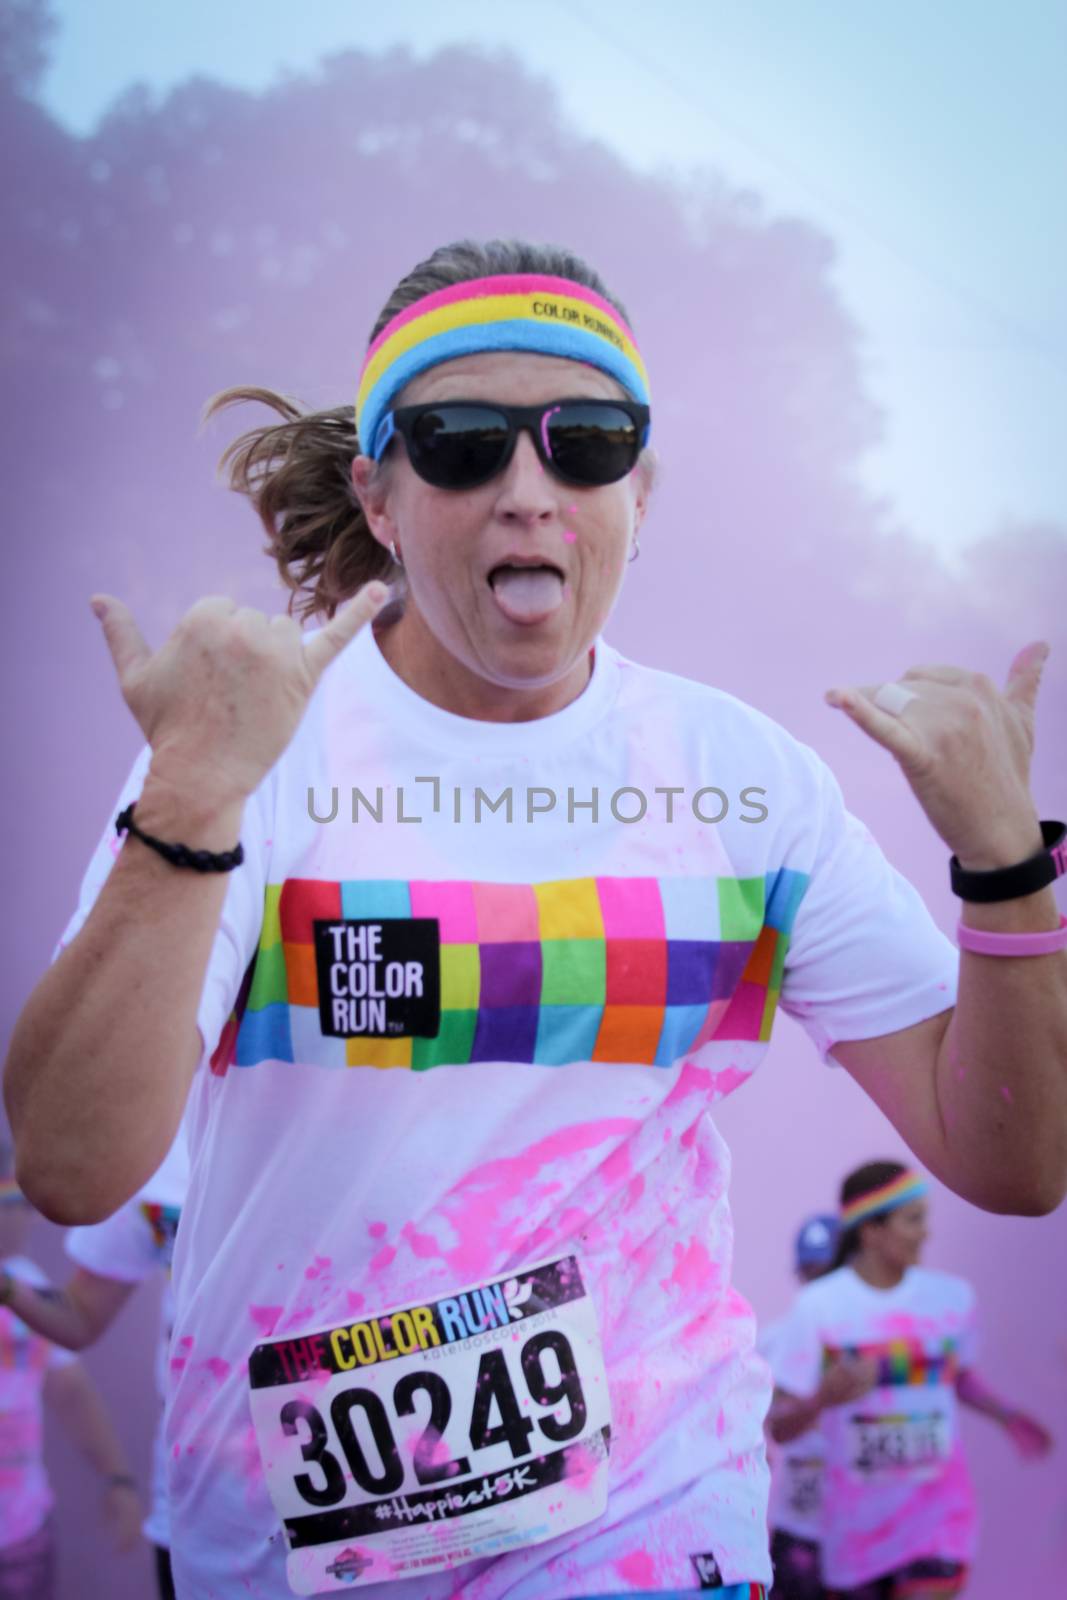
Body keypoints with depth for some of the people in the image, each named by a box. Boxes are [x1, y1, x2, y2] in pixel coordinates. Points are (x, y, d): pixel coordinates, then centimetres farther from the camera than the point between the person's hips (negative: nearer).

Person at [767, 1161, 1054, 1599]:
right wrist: (825, 1398, -29)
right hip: (859, 1512, 0)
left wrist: (1006, 1414, 3)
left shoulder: (952, 1297, 1)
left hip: (937, 1502, 1)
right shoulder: (818, 1306, -9)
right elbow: (780, 1426, -9)